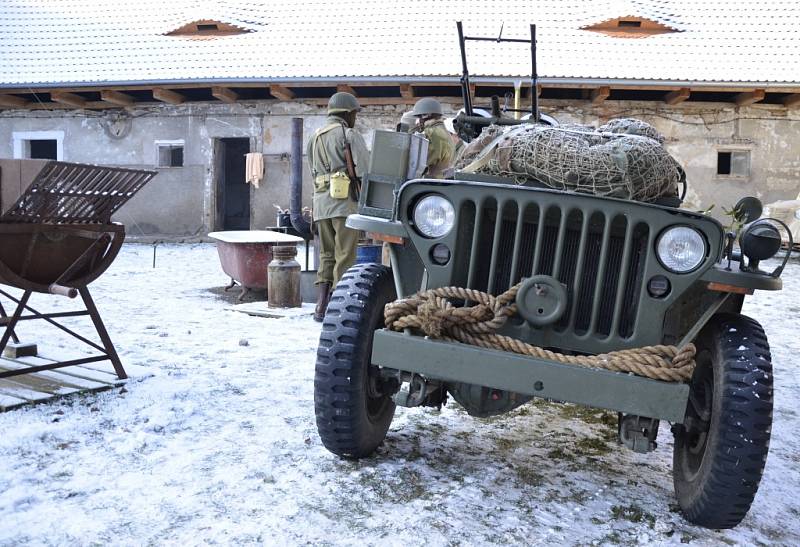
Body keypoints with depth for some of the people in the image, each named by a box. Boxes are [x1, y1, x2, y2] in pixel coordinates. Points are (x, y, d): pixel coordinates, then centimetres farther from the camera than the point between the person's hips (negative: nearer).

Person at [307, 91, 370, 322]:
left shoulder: (314, 138, 20)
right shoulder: (349, 134, -3)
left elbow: (314, 172, 16)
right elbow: (364, 169, -10)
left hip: (321, 201, 7)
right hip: (345, 199, -7)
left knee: (327, 255, 12)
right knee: (344, 256, -4)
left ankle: (321, 307, 9)